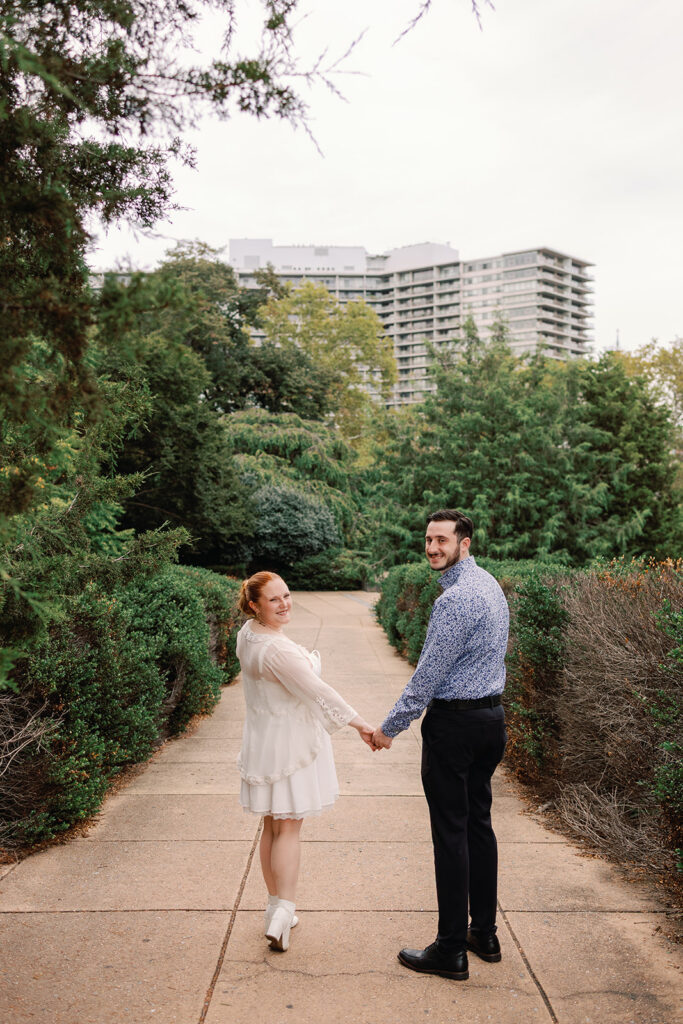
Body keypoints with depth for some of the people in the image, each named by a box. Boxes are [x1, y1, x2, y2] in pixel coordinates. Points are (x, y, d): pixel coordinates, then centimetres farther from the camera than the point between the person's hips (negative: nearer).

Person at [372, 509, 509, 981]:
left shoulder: (456, 598, -21)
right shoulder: (491, 585, 11)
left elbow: (429, 673, -19)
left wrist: (391, 726, -10)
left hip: (453, 721, -10)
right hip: (492, 715, 10)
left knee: (451, 833, 0)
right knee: (479, 824, 17)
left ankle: (451, 951, 11)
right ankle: (485, 935, 28)